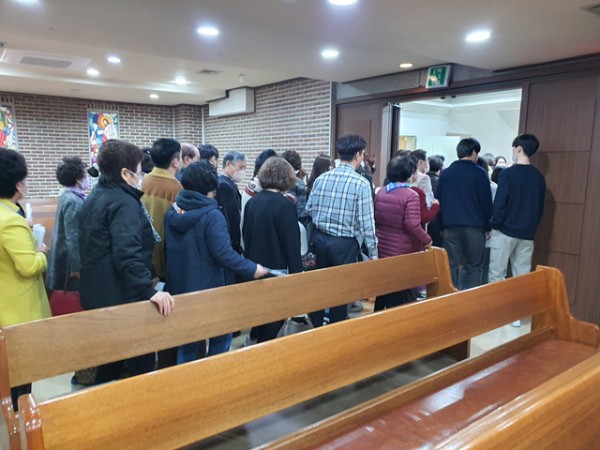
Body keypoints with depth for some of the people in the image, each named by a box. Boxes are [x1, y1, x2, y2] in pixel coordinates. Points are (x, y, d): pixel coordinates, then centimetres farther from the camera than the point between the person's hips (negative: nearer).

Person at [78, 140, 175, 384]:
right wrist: (150, 290, -34)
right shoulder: (124, 203, -19)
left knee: (110, 361, 24)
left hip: (96, 295, 10)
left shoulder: (93, 199, 13)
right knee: (141, 364, 3)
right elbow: (128, 255, -31)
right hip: (123, 298, -10)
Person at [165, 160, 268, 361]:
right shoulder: (211, 215, -19)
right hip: (211, 289, -6)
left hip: (180, 289, 7)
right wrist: (252, 269, -17)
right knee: (221, 338, 14)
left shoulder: (172, 212, 4)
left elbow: (169, 251, 13)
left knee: (187, 344, 17)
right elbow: (224, 253, -25)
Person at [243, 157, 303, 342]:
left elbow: (246, 236, 9)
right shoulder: (285, 205, -18)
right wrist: (296, 273, -10)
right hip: (277, 269, -7)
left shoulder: (252, 202, 1)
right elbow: (292, 244, -17)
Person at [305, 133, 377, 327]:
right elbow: (366, 221, -14)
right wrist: (373, 253, -8)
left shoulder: (321, 179, 1)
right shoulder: (361, 183, -13)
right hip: (345, 244, -5)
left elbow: (309, 209, 6)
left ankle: (315, 328, 31)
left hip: (320, 239, 5)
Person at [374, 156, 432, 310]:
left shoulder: (380, 192, 4)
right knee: (401, 297, 8)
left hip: (382, 251, 6)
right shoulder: (411, 196, -16)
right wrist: (427, 241, -10)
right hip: (403, 254, -6)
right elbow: (413, 225, -23)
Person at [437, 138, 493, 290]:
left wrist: (441, 225, 14)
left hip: (451, 226, 3)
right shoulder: (479, 173, -4)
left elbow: (439, 201, 9)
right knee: (475, 267, 6)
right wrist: (488, 225, 7)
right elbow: (486, 202, -4)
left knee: (452, 265, 7)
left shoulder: (445, 173, 7)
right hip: (474, 226, -3)